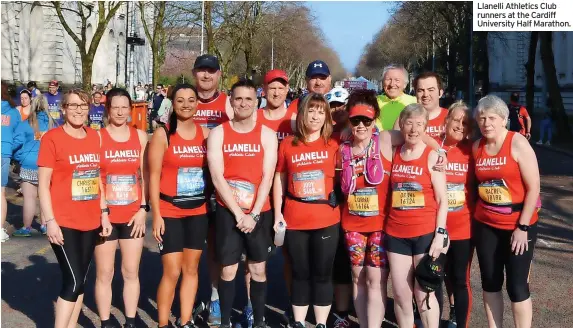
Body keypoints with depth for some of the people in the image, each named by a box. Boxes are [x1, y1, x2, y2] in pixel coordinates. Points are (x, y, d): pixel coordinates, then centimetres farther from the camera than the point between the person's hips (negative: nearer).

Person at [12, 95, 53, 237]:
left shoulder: (26, 123, -5)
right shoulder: (52, 123, 3)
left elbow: (17, 142, -7)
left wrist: (18, 157, 9)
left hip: (29, 164, -3)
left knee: (29, 197, 1)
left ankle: (26, 228, 7)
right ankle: (44, 226, 19)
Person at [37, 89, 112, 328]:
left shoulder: (94, 137, 8)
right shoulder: (52, 138, -8)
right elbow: (43, 184, -9)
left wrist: (104, 213, 11)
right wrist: (50, 221, -15)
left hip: (90, 221, 6)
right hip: (63, 223, -6)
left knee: (80, 281, 11)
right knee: (73, 281, -8)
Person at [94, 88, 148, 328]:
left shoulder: (140, 136, 6)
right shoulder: (97, 137, -4)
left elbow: (145, 175, 7)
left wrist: (143, 209, 0)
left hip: (133, 216, 3)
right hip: (105, 216, -2)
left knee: (131, 273, 9)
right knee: (104, 274, 5)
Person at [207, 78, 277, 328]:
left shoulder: (267, 134, 0)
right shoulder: (218, 133, -2)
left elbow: (267, 178, -5)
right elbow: (217, 177, -8)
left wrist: (254, 214, -12)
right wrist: (239, 213, -13)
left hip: (259, 213, 1)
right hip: (227, 212, -1)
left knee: (258, 270, 9)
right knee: (228, 270, 5)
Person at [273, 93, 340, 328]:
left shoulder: (333, 145, 1)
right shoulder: (287, 144, 2)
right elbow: (279, 180, 7)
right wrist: (278, 214, 2)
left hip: (326, 220, 0)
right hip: (294, 220, 0)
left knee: (322, 274, 8)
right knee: (300, 274, 11)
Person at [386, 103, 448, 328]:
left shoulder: (432, 156, -4)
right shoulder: (394, 154, 7)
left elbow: (442, 200, -6)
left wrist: (440, 234, -12)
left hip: (425, 233, -4)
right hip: (396, 233, 4)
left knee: (423, 293, 3)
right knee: (401, 294, 9)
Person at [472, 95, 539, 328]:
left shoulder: (518, 143, -11)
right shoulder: (477, 147, 3)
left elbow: (533, 188, -13)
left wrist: (523, 227, -14)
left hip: (518, 226, -5)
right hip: (485, 226, 5)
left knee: (517, 286, -1)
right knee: (490, 283, 10)